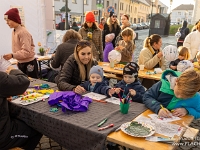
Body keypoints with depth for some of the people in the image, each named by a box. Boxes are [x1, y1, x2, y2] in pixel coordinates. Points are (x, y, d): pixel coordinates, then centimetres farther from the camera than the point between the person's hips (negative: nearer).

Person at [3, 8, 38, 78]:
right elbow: (17, 49, 11)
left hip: (29, 64, -8)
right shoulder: (14, 31, 6)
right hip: (21, 64, 8)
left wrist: (12, 55, -30)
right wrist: (19, 61, 10)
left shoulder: (23, 32, -19)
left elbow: (26, 52, -23)